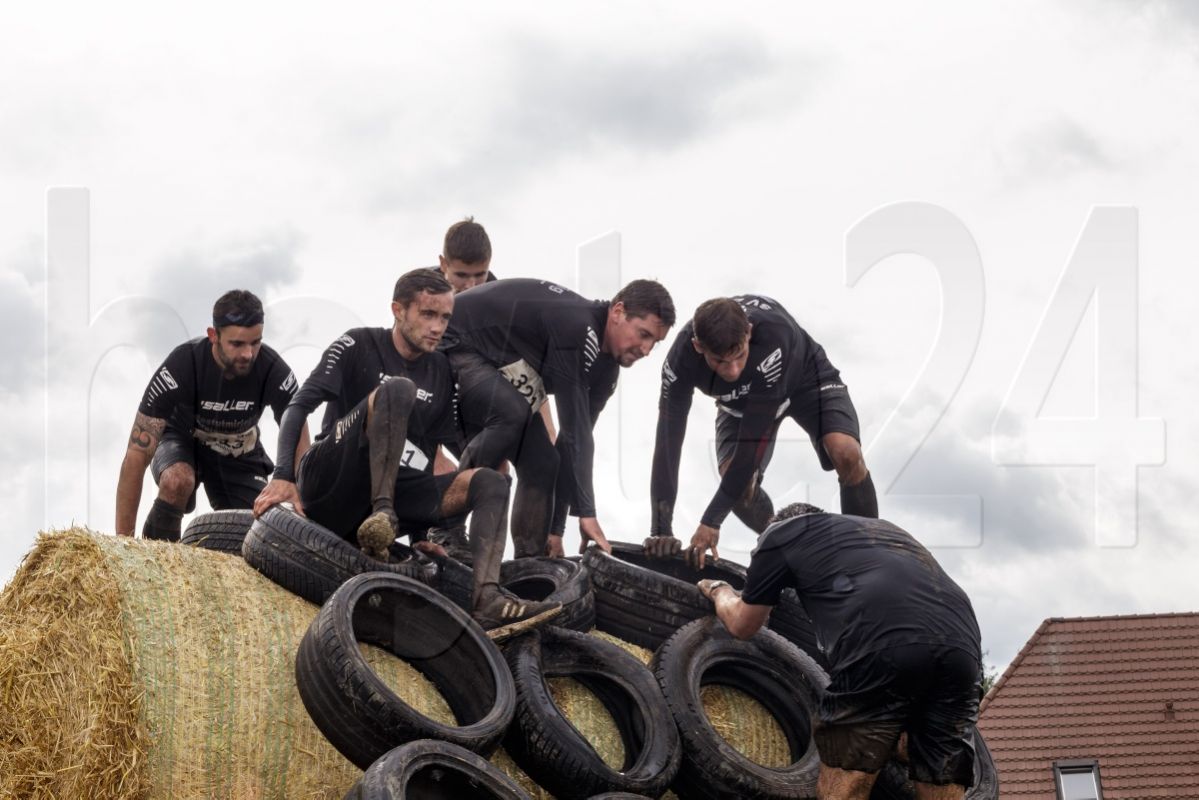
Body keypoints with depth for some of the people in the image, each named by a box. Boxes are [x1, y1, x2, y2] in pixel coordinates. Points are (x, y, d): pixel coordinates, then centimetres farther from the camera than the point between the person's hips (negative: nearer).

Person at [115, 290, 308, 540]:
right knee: (178, 481, -38)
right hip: (181, 439, -2)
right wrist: (124, 540, -35)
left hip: (239, 452, 3)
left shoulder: (274, 372, -28)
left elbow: (300, 450, -22)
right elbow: (136, 455, -32)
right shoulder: (182, 366, -33)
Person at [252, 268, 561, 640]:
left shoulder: (441, 372, 15)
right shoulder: (358, 346, 1)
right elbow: (299, 407, -8)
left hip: (392, 493, 6)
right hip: (330, 487, -6)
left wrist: (421, 531, 9)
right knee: (397, 389, -25)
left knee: (489, 482, -14)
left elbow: (432, 452, 18)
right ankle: (383, 514, -36)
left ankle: (488, 601, -36)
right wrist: (284, 476, -23)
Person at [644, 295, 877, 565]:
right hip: (738, 401, 3)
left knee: (846, 454, -29)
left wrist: (711, 521, -39)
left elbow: (755, 438, -41)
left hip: (804, 378, -3)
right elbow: (668, 441, -32)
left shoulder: (773, 334, -44)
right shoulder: (681, 358, -35)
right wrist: (661, 531, -38)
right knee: (737, 485, -21)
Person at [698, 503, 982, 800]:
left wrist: (718, 589, 57)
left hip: (883, 646, -5)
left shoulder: (782, 532, 27)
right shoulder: (884, 529, 42)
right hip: (961, 648, 5)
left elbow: (741, 625, 37)